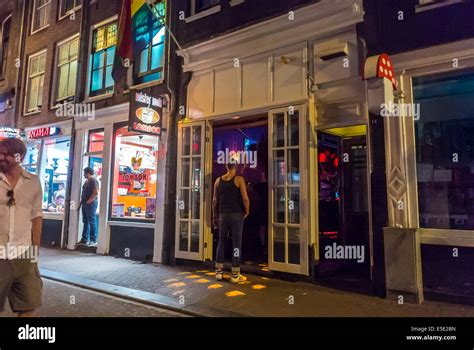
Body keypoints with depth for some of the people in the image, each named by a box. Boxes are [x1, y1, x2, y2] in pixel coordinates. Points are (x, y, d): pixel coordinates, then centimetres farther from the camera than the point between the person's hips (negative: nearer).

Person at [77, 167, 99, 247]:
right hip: (85, 204, 10)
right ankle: (85, 239, 17)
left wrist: (89, 201, -18)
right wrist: (81, 202, 15)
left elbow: (96, 193, -19)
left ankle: (93, 240, -4)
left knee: (92, 222, -7)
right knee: (85, 222, 11)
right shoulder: (87, 181, 19)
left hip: (91, 204, -10)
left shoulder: (93, 181, -10)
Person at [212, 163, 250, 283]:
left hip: (223, 215, 4)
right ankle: (235, 274, 6)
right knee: (236, 243, 2)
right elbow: (245, 198, -13)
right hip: (237, 215, -4)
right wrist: (247, 211, 2)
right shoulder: (239, 179, -6)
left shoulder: (218, 180, 6)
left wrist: (215, 216, 14)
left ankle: (219, 271, 17)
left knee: (221, 242, 13)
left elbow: (215, 200, 7)